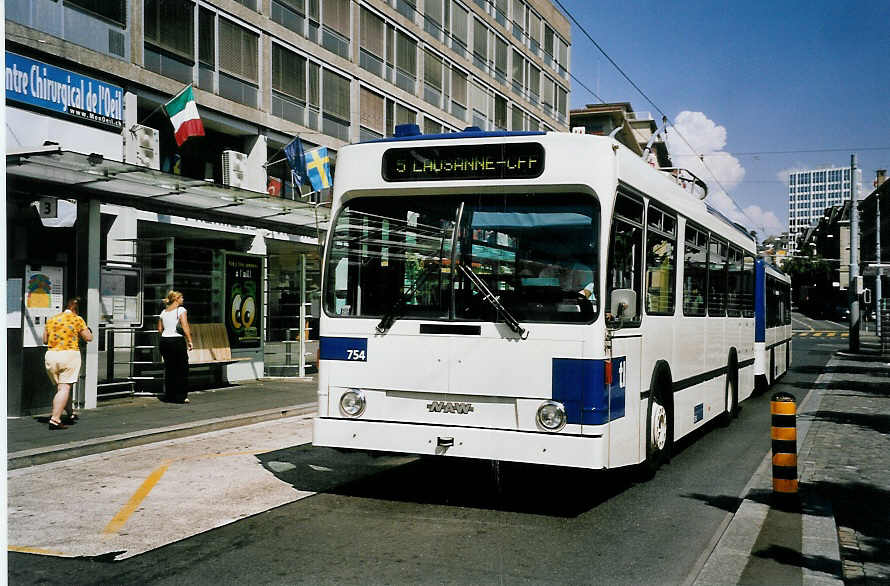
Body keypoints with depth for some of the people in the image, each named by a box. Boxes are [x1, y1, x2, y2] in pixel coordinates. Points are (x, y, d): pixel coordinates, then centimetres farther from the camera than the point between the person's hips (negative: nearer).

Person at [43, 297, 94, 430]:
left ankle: (71, 414, 29)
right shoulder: (77, 319, -2)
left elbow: (45, 340, 18)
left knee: (61, 387, 17)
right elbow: (89, 338, 0)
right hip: (70, 354, -5)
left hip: (51, 354, 5)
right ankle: (55, 419, -15)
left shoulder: (51, 320, 12)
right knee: (64, 388, -6)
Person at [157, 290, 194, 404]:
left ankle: (169, 395, 14)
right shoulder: (181, 310, -6)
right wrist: (189, 340, -8)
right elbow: (185, 328, -14)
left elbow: (160, 329, 14)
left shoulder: (163, 312, 13)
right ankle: (181, 396, 0)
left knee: (169, 368, 12)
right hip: (177, 341, -6)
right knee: (182, 369, 1)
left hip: (164, 340, 6)